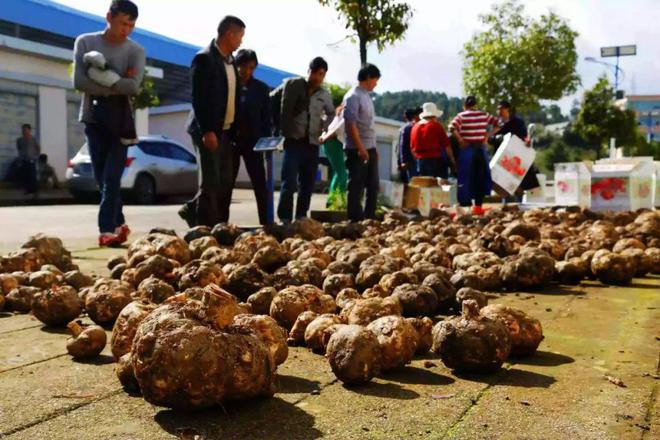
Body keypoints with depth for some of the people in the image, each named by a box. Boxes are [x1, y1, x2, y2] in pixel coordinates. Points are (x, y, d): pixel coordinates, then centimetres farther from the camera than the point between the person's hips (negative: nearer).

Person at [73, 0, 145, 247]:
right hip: (93, 117, 2)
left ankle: (107, 229, -9)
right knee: (101, 178, 5)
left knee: (112, 178, -9)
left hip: (120, 120, -2)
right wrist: (114, 87, -12)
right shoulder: (85, 43, 3)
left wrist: (103, 78, -12)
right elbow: (78, 82, -9)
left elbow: (133, 87, -16)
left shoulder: (135, 51, 0)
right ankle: (118, 223, 18)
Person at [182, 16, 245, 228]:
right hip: (209, 131, -8)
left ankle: (193, 211, 25)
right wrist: (207, 131, -21)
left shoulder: (230, 60, 15)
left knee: (226, 183, 10)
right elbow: (198, 98, -16)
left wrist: (235, 128, 11)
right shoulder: (204, 58, -11)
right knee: (211, 184, -4)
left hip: (226, 131, 8)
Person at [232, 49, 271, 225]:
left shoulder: (261, 88, 7)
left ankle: (266, 222, 3)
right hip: (230, 140, 0)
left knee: (260, 184, -1)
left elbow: (266, 118, 7)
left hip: (253, 141, 1)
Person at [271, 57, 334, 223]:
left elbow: (331, 113, 29)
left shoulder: (325, 95, 10)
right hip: (294, 141, -4)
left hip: (312, 144, 4)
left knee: (307, 185, 7)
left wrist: (323, 126, 12)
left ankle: (301, 218, 17)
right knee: (290, 183, -13)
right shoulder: (291, 85, -1)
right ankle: (284, 219, -6)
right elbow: (272, 99, 5)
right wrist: (280, 125, 2)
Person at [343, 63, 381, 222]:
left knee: (373, 185, 11)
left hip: (370, 149, 9)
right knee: (356, 185, -2)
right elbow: (351, 124, -17)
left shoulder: (367, 96, 16)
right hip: (357, 150, -9)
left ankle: (370, 217, 19)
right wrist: (361, 148, -21)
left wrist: (373, 148, 17)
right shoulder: (353, 97, -11)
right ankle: (355, 219, 5)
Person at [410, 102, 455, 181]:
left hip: (421, 160, 5)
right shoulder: (436, 126, -7)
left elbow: (412, 148, 13)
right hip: (436, 160, -5)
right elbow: (446, 145, -5)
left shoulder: (415, 127, 8)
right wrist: (452, 158, 6)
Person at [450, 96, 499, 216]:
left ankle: (466, 204, 2)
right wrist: (487, 135, 5)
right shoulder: (484, 114, 7)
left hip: (467, 149, -2)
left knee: (466, 177, 3)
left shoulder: (462, 115, -2)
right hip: (481, 149, 3)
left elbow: (452, 127, -19)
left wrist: (460, 140, -11)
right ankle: (478, 206, 11)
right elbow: (497, 124, 8)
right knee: (481, 177, 9)